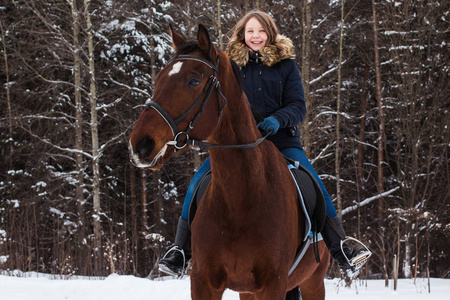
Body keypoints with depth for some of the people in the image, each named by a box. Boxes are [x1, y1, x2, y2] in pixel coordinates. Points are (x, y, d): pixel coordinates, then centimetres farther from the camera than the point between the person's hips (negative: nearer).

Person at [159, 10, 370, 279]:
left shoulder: (286, 64, 5)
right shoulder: (230, 64, 8)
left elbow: (298, 105, 0)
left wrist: (278, 119, -21)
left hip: (280, 139, -1)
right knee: (199, 183, -18)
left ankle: (340, 249, -12)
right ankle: (181, 250, -10)